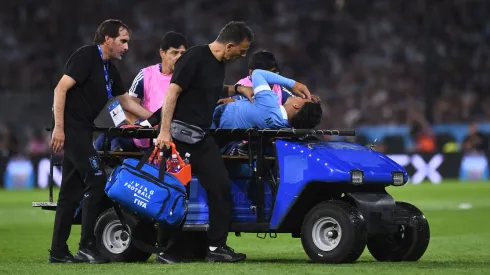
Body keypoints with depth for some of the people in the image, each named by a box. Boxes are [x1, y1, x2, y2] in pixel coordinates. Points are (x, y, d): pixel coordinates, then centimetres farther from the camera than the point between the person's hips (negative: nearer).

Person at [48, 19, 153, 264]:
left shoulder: (109, 70, 16)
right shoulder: (86, 57, -12)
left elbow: (125, 101, 27)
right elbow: (60, 89, -18)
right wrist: (58, 128, -23)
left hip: (82, 131, 9)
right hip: (70, 127, -9)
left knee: (72, 191, 8)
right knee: (96, 179, -13)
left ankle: (58, 251, 11)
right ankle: (87, 245, -10)